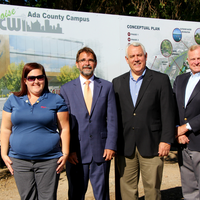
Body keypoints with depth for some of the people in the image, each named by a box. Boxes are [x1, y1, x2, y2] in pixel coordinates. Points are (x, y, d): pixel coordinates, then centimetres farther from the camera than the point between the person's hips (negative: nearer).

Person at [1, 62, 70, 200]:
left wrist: (65, 154, -4)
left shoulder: (56, 100, 2)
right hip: (20, 161, 2)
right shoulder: (13, 100, 8)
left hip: (49, 161, -2)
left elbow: (64, 129, 2)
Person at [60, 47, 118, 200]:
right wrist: (69, 149, -5)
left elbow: (112, 119, 3)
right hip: (76, 153, 0)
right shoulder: (66, 89, 5)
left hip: (101, 151, 1)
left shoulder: (107, 87, 7)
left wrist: (111, 146, -5)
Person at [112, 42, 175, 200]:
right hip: (125, 147, 3)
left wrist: (166, 140, -7)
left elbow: (168, 113, -1)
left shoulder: (161, 80, 3)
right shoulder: (117, 82, 11)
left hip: (151, 145, -2)